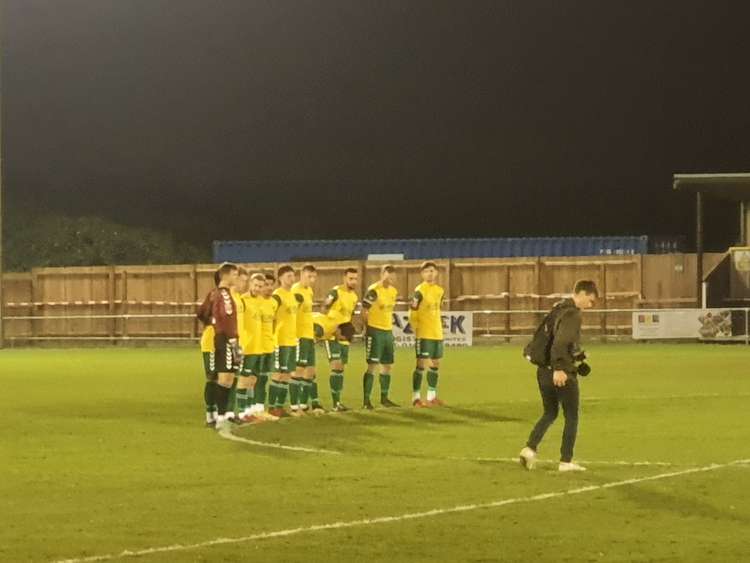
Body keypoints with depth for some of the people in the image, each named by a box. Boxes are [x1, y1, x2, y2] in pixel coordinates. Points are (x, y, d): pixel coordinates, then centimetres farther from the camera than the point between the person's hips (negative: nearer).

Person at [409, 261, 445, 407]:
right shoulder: (420, 291, -11)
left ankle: (432, 397, 20)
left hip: (437, 333, 7)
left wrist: (438, 327, 15)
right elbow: (412, 312, -12)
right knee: (422, 364, -7)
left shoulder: (440, 290, 10)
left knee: (435, 365, 11)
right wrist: (416, 329, -12)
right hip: (424, 334, -7)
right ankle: (416, 397, -2)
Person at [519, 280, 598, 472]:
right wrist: (558, 368, -32)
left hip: (544, 371, 8)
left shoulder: (558, 309, 14)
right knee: (571, 417, 5)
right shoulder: (573, 315, -14)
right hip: (563, 374, -8)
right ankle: (566, 461, 7)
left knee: (550, 413, 19)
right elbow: (560, 342, -27)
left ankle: (530, 448, 1)